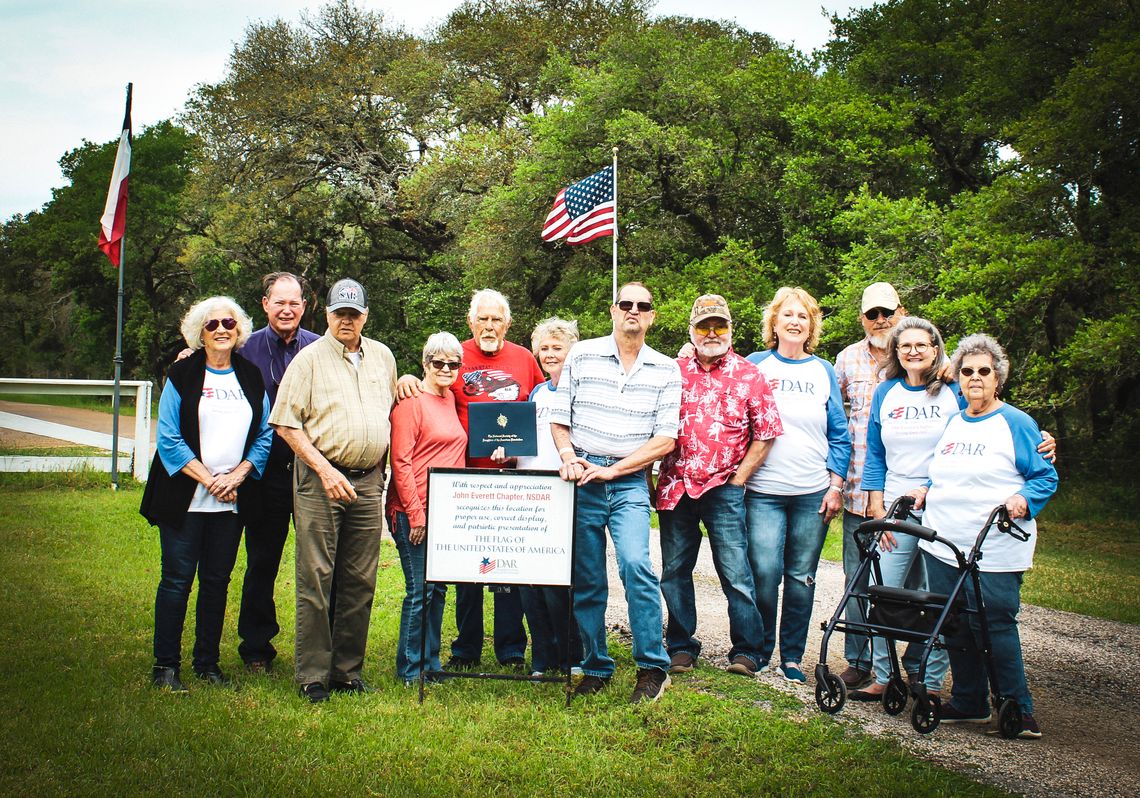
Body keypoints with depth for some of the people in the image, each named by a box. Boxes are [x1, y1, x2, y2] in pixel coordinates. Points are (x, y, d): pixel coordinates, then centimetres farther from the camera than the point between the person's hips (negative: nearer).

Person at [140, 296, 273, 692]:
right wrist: (208, 479, -11)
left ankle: (207, 662, 18)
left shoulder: (251, 378, 10)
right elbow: (168, 438, -6)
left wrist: (238, 475, -6)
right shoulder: (183, 374, 0)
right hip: (186, 497, -3)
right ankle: (165, 665, 6)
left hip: (232, 500, 3)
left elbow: (264, 436, 8)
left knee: (217, 580, 8)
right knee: (177, 579, -2)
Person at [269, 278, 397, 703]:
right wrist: (324, 470, -12)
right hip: (320, 479, -4)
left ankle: (348, 669, 17)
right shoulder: (309, 359, 0)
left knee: (360, 581, 7)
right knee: (315, 577, -4)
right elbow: (286, 423, -4)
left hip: (368, 481, 4)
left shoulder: (382, 357, 14)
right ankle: (313, 675, 3)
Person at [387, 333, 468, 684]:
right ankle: (409, 668, 8)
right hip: (415, 513, -8)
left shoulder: (450, 398, 14)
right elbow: (400, 461, -14)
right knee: (420, 590, -3)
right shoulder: (411, 401, -10)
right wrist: (416, 514, -17)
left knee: (438, 589, 13)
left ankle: (430, 661, 23)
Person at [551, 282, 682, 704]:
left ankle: (652, 667, -10)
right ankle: (596, 668, 18)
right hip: (583, 479, 1)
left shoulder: (666, 369, 5)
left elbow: (665, 439, -1)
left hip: (630, 482, -1)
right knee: (587, 580, 5)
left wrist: (613, 469, -9)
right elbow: (559, 418, 9)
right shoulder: (582, 355, 6)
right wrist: (568, 456, -11)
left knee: (635, 563, -21)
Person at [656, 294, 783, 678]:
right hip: (675, 487, 3)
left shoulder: (748, 376, 2)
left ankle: (746, 651, 7)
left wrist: (738, 478, -3)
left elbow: (766, 434, 2)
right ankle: (681, 647, 21)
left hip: (723, 488, -3)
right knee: (674, 571, 9)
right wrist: (652, 475, 4)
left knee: (736, 572, -4)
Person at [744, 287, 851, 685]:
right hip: (764, 490, -2)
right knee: (764, 572, -10)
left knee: (801, 577, 4)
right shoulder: (755, 365, 5)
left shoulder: (823, 371, 10)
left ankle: (792, 657, 15)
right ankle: (759, 650, 9)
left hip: (813, 494, 2)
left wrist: (836, 485, 3)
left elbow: (839, 434, 10)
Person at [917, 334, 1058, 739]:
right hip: (943, 543, 6)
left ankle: (1019, 710, 3)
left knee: (995, 627, -8)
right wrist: (927, 491, 10)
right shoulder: (952, 422, 16)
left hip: (994, 550, -6)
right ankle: (968, 703, 22)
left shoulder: (1016, 423, -2)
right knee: (955, 628, 9)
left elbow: (1046, 477, -2)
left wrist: (1023, 500, -19)